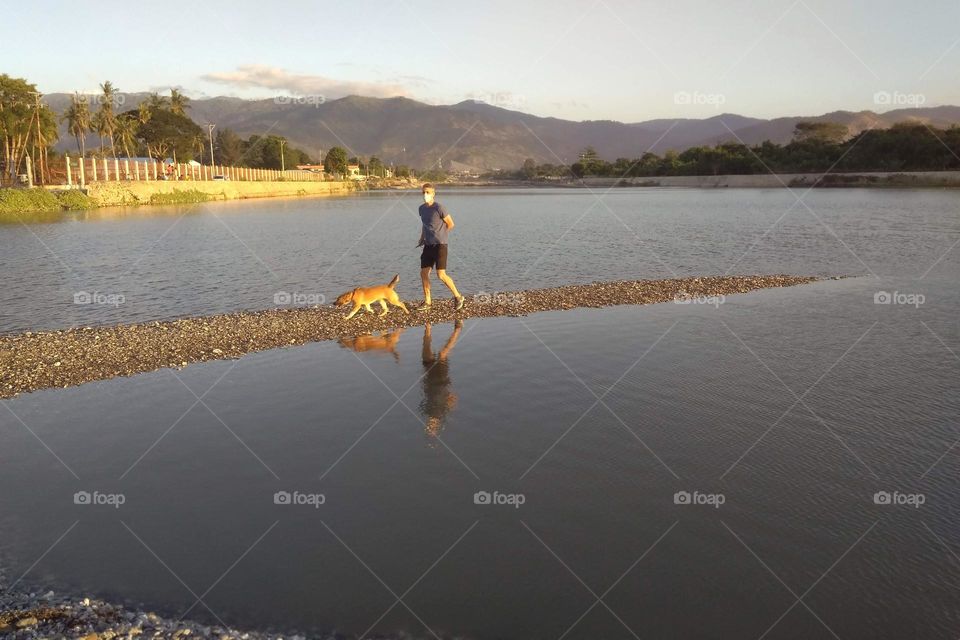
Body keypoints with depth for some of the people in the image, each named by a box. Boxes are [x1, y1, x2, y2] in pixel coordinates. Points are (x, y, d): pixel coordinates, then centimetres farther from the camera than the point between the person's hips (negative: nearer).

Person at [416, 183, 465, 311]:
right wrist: (422, 238, 17)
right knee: (423, 273, 4)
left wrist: (440, 236, 4)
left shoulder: (438, 207, -12)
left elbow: (450, 224, -5)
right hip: (428, 245, 7)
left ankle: (458, 297, 6)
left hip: (440, 245, -7)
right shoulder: (422, 208, 9)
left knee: (441, 274, -11)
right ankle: (427, 302, 16)